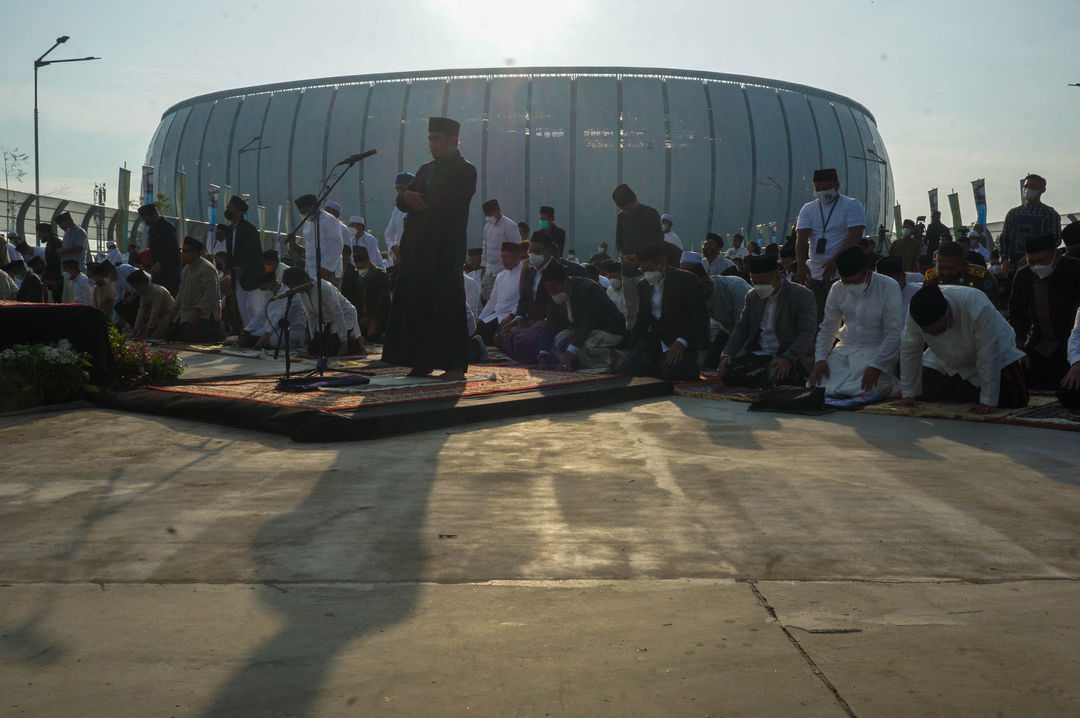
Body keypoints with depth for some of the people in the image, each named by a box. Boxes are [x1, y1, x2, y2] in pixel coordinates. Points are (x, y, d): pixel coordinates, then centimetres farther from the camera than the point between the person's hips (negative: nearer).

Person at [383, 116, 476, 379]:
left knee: (444, 307, -7)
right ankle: (423, 363, 14)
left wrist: (416, 200, -2)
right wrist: (406, 196, -9)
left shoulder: (464, 171, -4)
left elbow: (445, 205, -16)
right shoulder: (425, 169, 20)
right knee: (416, 306, 7)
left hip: (444, 251, -7)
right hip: (416, 249, 8)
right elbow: (402, 201, 15)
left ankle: (455, 365, -1)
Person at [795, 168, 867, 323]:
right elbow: (801, 238, -1)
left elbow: (855, 237, -10)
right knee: (815, 319, 3)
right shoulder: (808, 209, 11)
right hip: (814, 274, 4)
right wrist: (801, 264, -18)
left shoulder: (852, 205, 1)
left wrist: (835, 261, -20)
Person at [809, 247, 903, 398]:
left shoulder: (889, 287, -11)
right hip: (845, 349, 4)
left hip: (878, 350, -4)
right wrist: (820, 359, -5)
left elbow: (894, 333, -14)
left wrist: (876, 366, -24)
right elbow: (827, 328, 10)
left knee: (867, 390, -29)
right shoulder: (837, 289, 3)